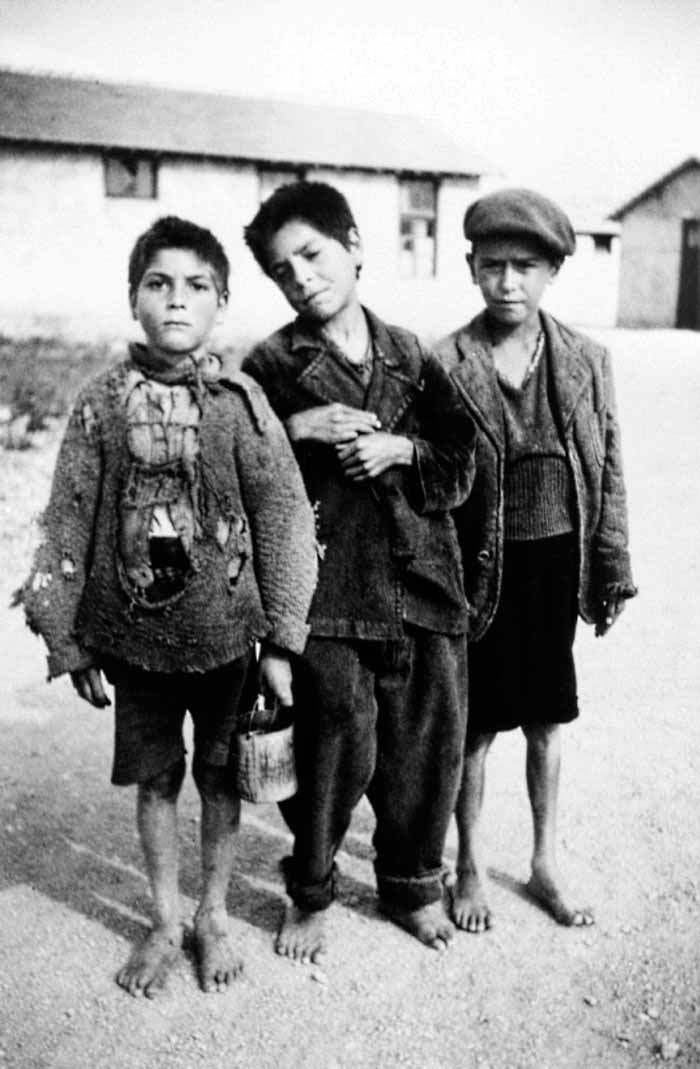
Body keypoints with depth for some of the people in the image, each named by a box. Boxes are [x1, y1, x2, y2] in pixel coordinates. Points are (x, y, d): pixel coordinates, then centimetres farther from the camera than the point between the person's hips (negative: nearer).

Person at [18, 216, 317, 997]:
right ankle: (165, 923, 37)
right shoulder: (103, 403, -5)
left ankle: (214, 917, 37)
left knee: (221, 777, 14)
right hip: (134, 634, 1)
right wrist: (70, 641, 0)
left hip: (227, 633, -1)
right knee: (155, 778, 15)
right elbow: (69, 525, -1)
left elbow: (284, 518, -7)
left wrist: (281, 639, -9)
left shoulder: (241, 403, -8)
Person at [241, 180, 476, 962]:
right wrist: (295, 429, -15)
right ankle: (309, 894, 28)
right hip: (328, 587, -3)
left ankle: (412, 883, 35)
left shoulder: (414, 357, 10)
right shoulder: (270, 366, 1)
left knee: (430, 740, 10)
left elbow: (462, 464, 11)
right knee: (336, 743, 1)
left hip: (422, 580, 3)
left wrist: (403, 450, -7)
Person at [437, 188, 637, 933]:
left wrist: (612, 574, 6)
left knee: (546, 722, 17)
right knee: (476, 726, 11)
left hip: (558, 565, 3)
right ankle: (469, 867, 33)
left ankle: (545, 861, 38)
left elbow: (608, 473, 5)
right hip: (481, 570, -3)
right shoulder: (443, 366, -10)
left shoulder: (586, 360, 0)